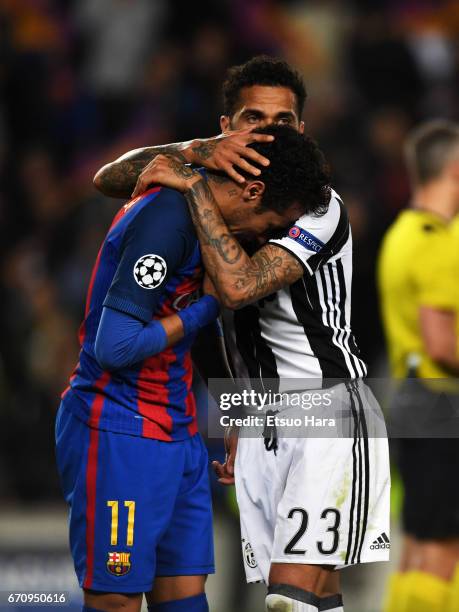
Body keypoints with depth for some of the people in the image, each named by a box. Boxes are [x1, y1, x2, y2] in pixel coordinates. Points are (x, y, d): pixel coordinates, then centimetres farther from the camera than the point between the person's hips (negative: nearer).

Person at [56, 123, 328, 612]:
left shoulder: (180, 204, 8)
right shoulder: (166, 219, -20)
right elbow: (115, 346, -25)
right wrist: (204, 309, -12)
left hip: (178, 433, 10)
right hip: (120, 437, -10)